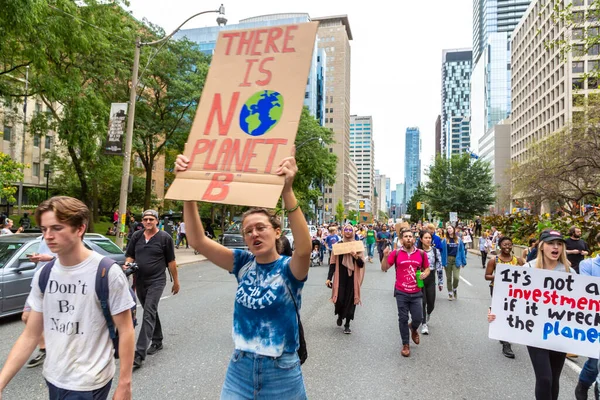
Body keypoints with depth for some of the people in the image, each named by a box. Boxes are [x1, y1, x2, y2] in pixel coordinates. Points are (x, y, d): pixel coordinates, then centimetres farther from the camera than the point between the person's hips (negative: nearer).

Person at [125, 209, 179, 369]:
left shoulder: (165, 237, -5)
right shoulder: (136, 236, 6)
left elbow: (171, 261, -1)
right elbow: (130, 255, 16)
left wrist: (176, 281, 2)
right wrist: (127, 263, -8)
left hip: (156, 281, -5)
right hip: (140, 281, 5)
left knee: (149, 314, -13)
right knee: (151, 312, 18)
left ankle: (139, 354, -14)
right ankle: (157, 341, 36)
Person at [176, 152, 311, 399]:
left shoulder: (289, 269, -14)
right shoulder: (243, 263, -4)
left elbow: (304, 248, -38)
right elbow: (198, 241, -12)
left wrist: (287, 191, -49)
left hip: (281, 372, -3)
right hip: (240, 367, 3)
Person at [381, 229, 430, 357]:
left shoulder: (421, 253, -1)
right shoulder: (396, 253, -6)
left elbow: (427, 269, 13)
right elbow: (384, 268, -4)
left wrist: (425, 273, -9)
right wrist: (385, 256, -20)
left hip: (416, 292, 1)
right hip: (401, 292, -1)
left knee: (418, 318, 5)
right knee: (403, 319, 6)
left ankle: (413, 329, 42)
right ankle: (405, 345, 23)